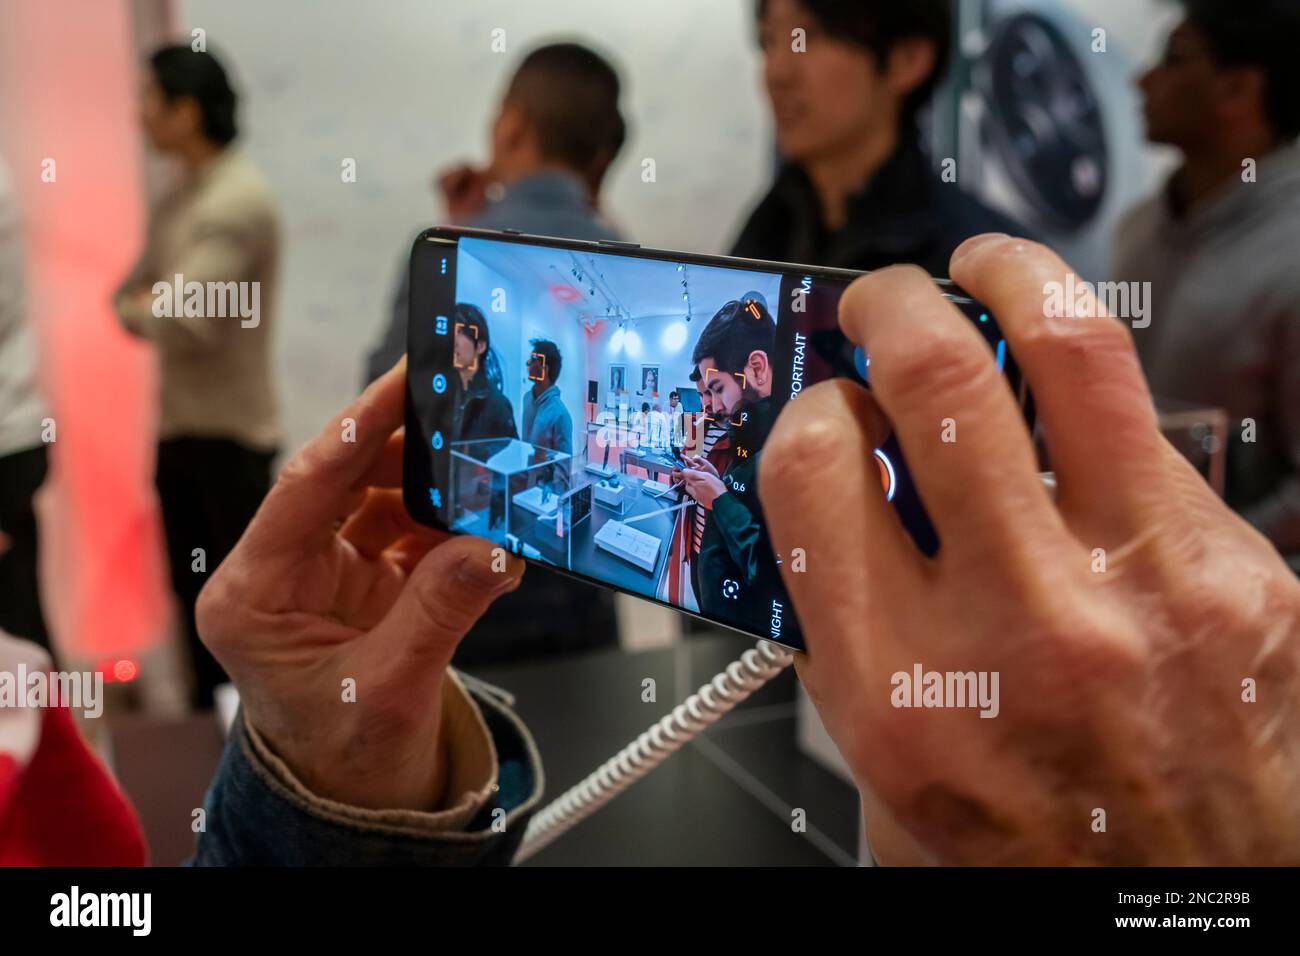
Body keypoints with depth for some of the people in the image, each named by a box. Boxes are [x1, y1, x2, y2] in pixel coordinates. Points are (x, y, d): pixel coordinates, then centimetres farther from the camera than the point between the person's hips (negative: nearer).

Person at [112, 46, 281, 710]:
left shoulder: (237, 200, -17)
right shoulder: (179, 198, 11)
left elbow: (188, 321, -23)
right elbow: (130, 298, 14)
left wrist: (144, 305, -3)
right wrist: (151, 306, -7)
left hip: (228, 431, -9)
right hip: (177, 425, 9)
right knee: (193, 587, 18)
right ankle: (210, 712, 32)